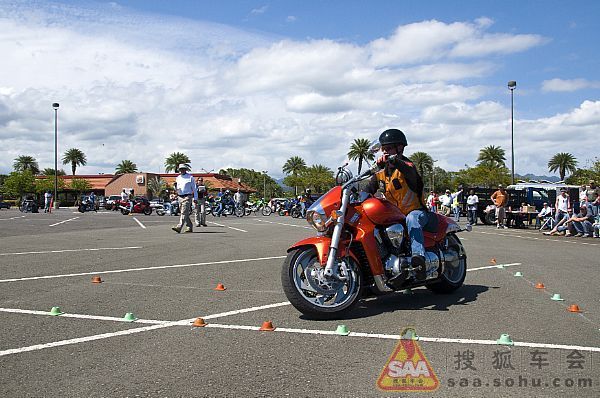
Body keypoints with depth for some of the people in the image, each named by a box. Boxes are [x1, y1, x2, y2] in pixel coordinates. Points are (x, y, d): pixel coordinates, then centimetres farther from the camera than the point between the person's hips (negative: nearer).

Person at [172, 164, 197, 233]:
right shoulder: (178, 178, 15)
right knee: (186, 214, 10)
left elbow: (194, 188, 0)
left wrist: (195, 198, -5)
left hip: (187, 197, -6)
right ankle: (189, 227, 20)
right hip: (180, 197, 6)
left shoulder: (190, 177, -1)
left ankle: (179, 227, -24)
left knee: (184, 213, -15)